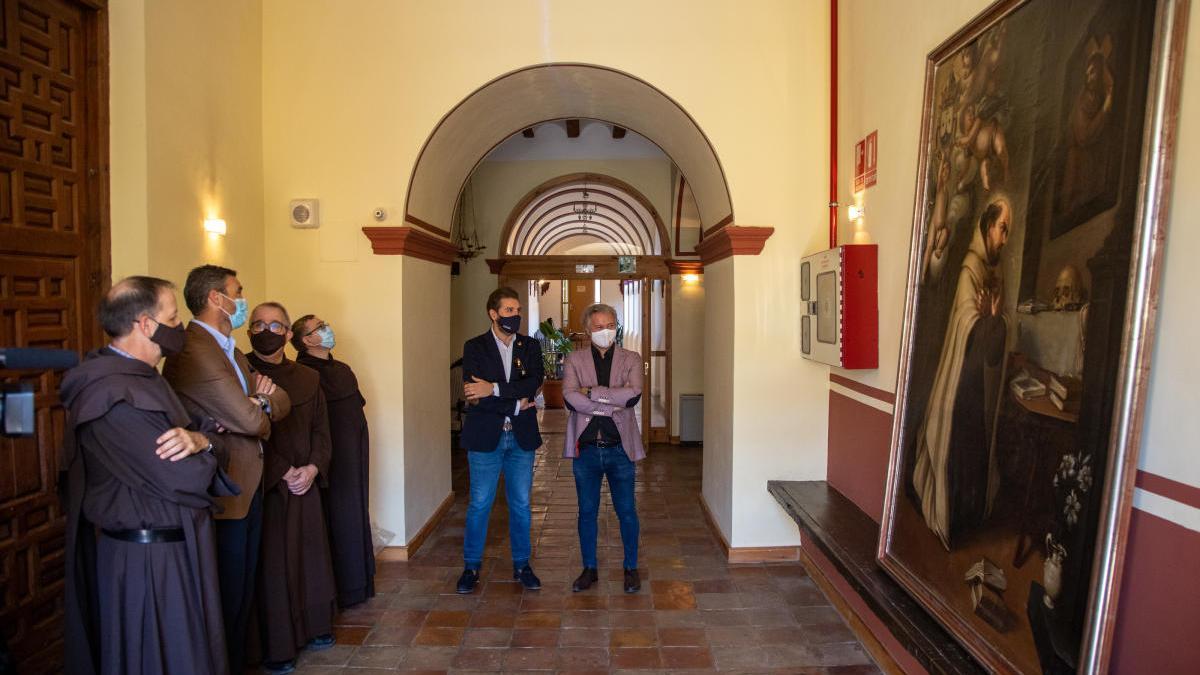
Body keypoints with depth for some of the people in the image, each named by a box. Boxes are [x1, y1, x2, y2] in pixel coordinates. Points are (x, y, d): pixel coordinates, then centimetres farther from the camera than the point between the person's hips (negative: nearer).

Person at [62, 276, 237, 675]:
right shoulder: (117, 395, -23)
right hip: (149, 562, -10)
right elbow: (186, 478, -28)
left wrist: (199, 440, -17)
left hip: (172, 549, 10)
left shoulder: (142, 379, 10)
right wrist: (203, 442, -7)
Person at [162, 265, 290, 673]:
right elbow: (249, 419, -24)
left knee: (243, 591, 20)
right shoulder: (193, 350, -20)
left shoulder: (231, 349, 13)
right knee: (227, 596, 5)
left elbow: (282, 402, 8)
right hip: (222, 496, -10)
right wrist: (260, 408, -1)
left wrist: (261, 402, -14)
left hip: (248, 487, 10)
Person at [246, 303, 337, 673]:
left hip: (305, 484, 4)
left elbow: (321, 430, 10)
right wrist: (284, 474, -13)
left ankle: (314, 627, 28)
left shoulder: (308, 378, 9)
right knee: (272, 565, 2)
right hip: (263, 486, -4)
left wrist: (312, 468, -6)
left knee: (311, 556, 12)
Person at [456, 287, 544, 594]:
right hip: (485, 436, -2)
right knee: (479, 504, 7)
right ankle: (471, 566, 23)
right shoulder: (475, 347, -2)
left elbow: (534, 383, -12)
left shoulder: (530, 346, 5)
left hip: (521, 437, 2)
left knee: (521, 504, 12)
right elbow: (473, 394, -14)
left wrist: (494, 389, -20)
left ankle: (521, 565, 26)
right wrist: (516, 404, -15)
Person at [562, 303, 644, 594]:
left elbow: (634, 394, -15)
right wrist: (611, 406, -15)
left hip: (620, 447, 0)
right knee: (587, 512, 12)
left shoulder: (631, 360, 3)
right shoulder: (574, 360, 4)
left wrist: (591, 391, -15)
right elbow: (570, 397, -13)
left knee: (627, 511, 9)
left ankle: (631, 568, 26)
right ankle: (589, 569, 28)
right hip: (586, 447, 1)